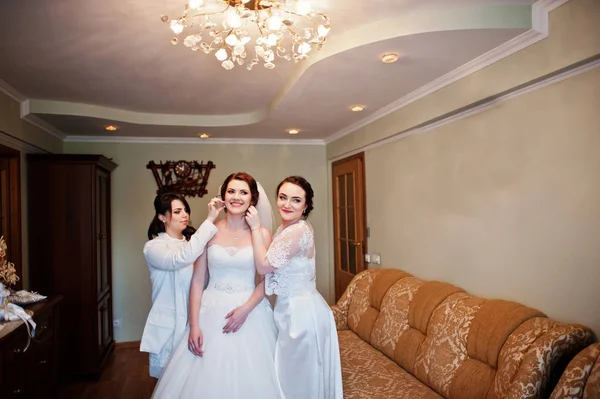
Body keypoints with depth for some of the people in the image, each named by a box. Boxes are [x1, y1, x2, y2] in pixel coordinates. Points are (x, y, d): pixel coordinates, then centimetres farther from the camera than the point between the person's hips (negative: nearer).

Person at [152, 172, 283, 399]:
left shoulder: (261, 233, -2)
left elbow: (266, 279, -2)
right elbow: (197, 280, -1)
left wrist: (246, 309, -15)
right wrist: (194, 324, -6)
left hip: (250, 310, -1)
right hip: (212, 311, 1)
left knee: (250, 378, 5)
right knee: (206, 378, 6)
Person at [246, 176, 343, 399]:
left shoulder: (298, 231, -23)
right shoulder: (288, 228, 7)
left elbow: (264, 266, -20)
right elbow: (269, 263, 8)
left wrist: (255, 227, -16)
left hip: (301, 311, -9)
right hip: (293, 308, 9)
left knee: (300, 380, 10)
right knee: (295, 376, 24)